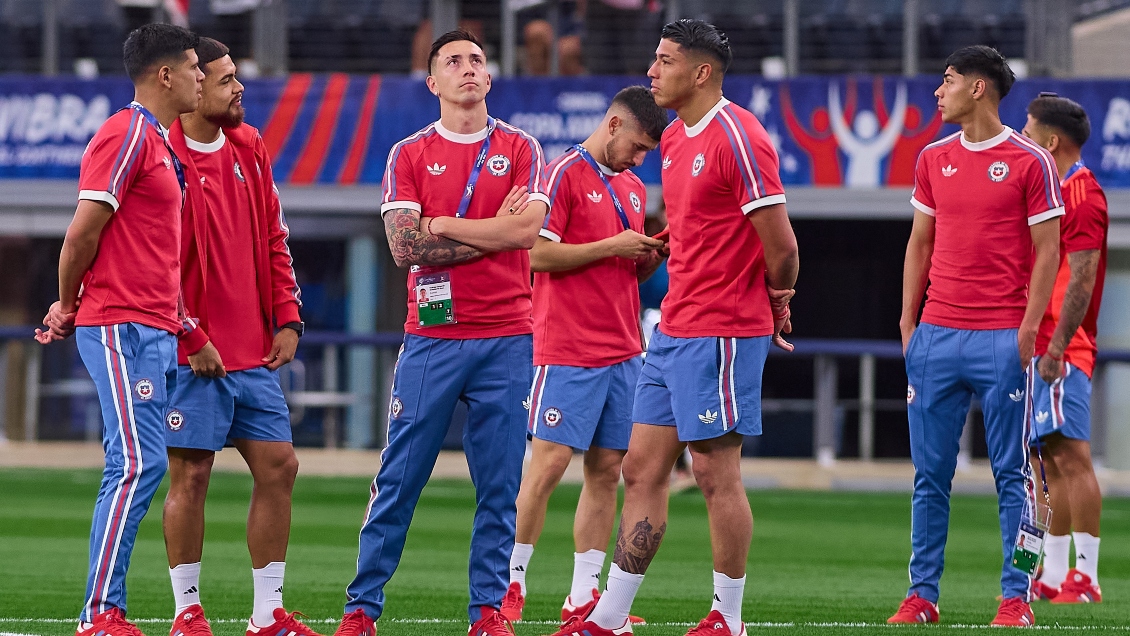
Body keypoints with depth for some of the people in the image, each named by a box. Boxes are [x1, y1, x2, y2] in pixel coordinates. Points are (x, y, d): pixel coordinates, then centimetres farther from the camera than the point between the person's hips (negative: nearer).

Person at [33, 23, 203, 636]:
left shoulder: (157, 143, 20)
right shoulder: (127, 135, -11)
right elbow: (83, 233, -13)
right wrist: (69, 305, -1)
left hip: (156, 332, 10)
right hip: (121, 329, -10)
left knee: (139, 469, 7)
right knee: (137, 465, -14)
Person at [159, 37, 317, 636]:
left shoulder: (250, 148, 11)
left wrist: (287, 319, 8)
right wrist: (192, 338, -15)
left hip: (255, 352, 7)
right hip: (194, 355, -7)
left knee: (278, 467, 6)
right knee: (191, 474, -3)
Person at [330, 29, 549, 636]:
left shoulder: (519, 149, 8)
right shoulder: (409, 155, 6)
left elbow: (527, 228, -8)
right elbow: (404, 246, -6)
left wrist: (441, 226, -6)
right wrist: (493, 232, -7)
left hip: (505, 340, 1)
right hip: (431, 337, -1)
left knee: (499, 485, 2)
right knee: (398, 479, 0)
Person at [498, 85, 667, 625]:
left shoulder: (633, 189, 18)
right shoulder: (564, 175, -6)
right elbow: (540, 254, -13)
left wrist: (651, 256, 4)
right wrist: (612, 246, -14)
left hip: (623, 352, 7)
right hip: (568, 351, -7)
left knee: (606, 470, 4)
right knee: (549, 463, -9)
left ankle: (583, 596, 6)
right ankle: (510, 581, 0)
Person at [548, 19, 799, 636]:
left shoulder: (737, 139, -15)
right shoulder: (674, 140, 14)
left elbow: (780, 246, -15)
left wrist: (775, 305, 3)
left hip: (722, 334, -9)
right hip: (673, 327, 9)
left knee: (717, 474, -3)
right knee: (642, 468, 8)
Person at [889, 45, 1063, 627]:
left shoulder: (1030, 161, -2)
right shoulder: (934, 159, 12)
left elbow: (1047, 252, -2)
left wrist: (1029, 329, -10)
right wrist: (907, 320, 9)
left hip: (1002, 338, -4)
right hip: (936, 335, 4)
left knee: (1011, 474, -1)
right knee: (930, 474, 4)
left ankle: (1016, 597, 2)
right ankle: (922, 594, 8)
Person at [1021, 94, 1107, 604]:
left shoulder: (1080, 195, -12)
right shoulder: (1054, 190, 18)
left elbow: (1081, 280, -19)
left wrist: (1057, 347, -23)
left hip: (1061, 351, -10)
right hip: (1041, 347, 10)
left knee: (1071, 455, -12)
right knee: (1052, 460, 11)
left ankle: (1085, 577, -14)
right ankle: (1053, 577, 14)